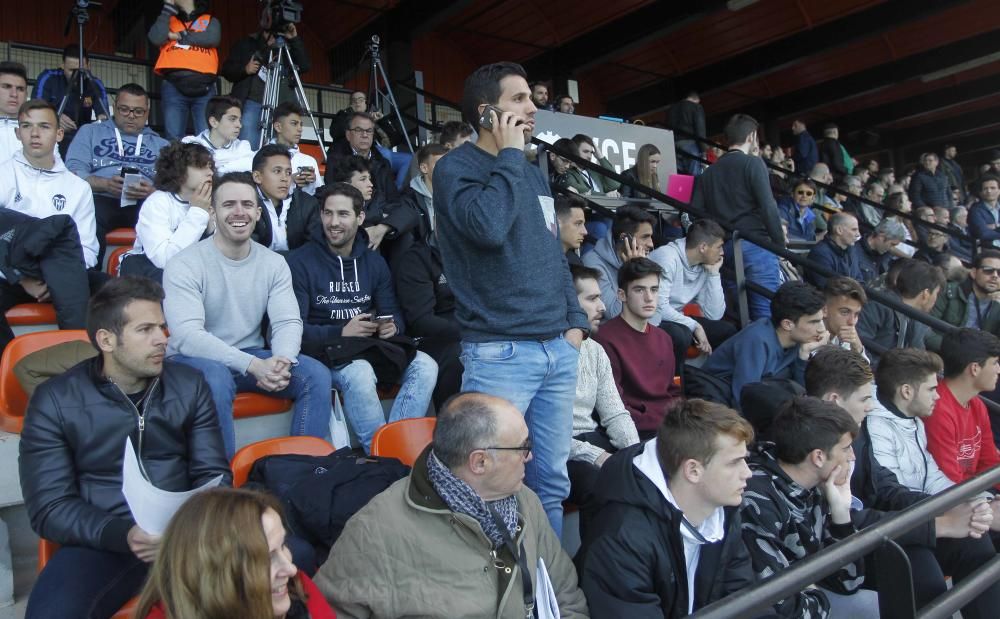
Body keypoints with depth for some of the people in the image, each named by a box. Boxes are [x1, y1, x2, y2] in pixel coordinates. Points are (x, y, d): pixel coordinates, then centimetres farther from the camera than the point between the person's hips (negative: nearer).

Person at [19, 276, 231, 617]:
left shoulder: (189, 385, 5)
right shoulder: (54, 401, -1)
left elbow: (212, 472, 6)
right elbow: (50, 507, -4)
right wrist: (122, 535, -21)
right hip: (101, 542, -1)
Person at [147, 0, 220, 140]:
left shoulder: (210, 21, 19)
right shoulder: (168, 20, 22)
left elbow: (213, 38, -4)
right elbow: (156, 38, 1)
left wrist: (179, 36, 2)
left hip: (204, 88, -1)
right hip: (173, 88, 1)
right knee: (174, 138, -6)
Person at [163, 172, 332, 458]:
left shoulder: (274, 263, 2)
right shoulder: (184, 265, -12)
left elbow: (288, 322, -6)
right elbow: (186, 335, -22)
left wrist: (282, 360, -30)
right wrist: (253, 365, -33)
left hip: (253, 357, 4)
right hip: (195, 358, -4)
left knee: (317, 375, -17)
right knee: (216, 378, -37)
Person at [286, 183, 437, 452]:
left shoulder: (374, 261, 14)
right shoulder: (300, 262, -2)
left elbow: (394, 314, 14)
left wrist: (392, 326, -11)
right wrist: (341, 333, -22)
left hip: (372, 349, 5)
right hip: (324, 351, -5)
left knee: (425, 366, -21)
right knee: (360, 374, -37)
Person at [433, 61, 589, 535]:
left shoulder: (533, 173, 18)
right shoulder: (456, 167, -4)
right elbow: (487, 226, -25)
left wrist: (575, 321, 12)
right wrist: (509, 155, -11)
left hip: (559, 349, 7)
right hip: (500, 352, -7)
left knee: (552, 481, 14)